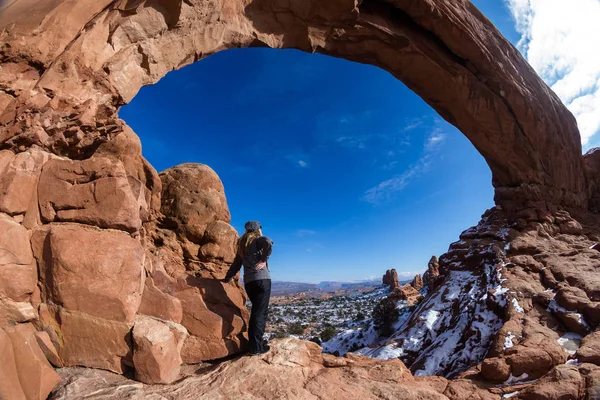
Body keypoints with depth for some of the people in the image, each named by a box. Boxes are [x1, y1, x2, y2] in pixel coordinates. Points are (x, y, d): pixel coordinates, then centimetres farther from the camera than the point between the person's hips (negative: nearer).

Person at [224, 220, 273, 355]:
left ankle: (257, 341, 22)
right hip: (262, 279, -7)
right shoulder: (258, 239, 1)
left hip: (248, 281, 7)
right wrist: (263, 260, -13)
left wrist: (227, 278, 34)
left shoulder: (242, 245, 20)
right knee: (260, 312, -3)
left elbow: (236, 264, 22)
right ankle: (256, 346, -1)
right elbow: (268, 243, -23)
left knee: (257, 311, 17)